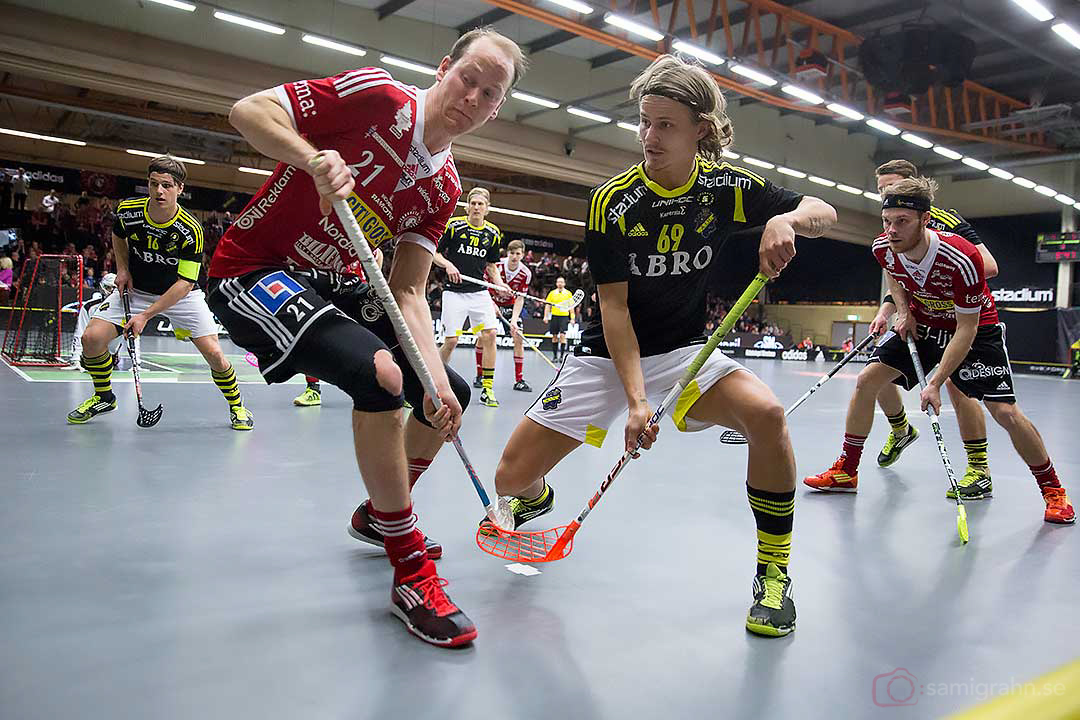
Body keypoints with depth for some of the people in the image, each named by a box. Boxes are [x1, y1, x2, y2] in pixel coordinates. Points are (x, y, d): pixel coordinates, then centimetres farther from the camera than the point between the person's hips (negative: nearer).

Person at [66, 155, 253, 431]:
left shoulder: (191, 231, -26)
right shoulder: (128, 210, -14)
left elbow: (185, 284, -26)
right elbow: (118, 235, 12)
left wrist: (146, 315, -29)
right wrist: (123, 269, -3)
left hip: (181, 294, -3)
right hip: (135, 288, 3)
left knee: (213, 353, -17)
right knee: (92, 338, -12)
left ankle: (236, 405, 10)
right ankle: (103, 397, 16)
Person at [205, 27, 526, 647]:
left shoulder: (443, 190, 2)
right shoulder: (377, 95, -15)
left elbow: (408, 292, -4)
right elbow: (248, 111, -17)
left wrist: (436, 376, -20)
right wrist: (316, 159, -37)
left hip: (334, 287, 8)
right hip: (253, 270, -7)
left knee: (452, 395, 3)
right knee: (379, 371, -32)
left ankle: (380, 515, 29)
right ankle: (410, 570, -17)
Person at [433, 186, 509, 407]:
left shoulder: (493, 233, 7)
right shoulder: (454, 225, -3)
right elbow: (436, 254, 2)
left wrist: (499, 283, -1)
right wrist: (448, 264, -18)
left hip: (479, 291, 3)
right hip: (454, 291, -3)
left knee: (489, 335, -10)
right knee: (451, 341, -7)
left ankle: (487, 389, 0)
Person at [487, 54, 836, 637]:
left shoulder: (725, 186, -7)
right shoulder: (612, 201, -15)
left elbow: (822, 212, 1)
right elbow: (614, 308, -17)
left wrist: (787, 219, -24)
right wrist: (635, 397, -27)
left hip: (684, 350, 2)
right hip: (607, 354, -1)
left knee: (766, 413, -30)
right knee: (512, 478, -8)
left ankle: (773, 571, -8)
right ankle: (535, 499, 35)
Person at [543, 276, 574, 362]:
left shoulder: (568, 293, 6)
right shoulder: (552, 293, 8)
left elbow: (571, 307, 6)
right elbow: (547, 305, 10)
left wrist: (572, 318, 0)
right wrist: (545, 316, 1)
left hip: (564, 317, -2)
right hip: (554, 316, 2)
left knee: (562, 335, -12)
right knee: (554, 336, 5)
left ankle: (562, 355, -8)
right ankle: (555, 355, 11)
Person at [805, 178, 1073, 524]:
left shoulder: (962, 259, -35)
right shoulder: (883, 248, -19)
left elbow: (966, 328, -27)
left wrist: (936, 382, -30)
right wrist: (903, 310, -7)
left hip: (976, 330, -5)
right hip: (921, 324, 5)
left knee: (1005, 412, -15)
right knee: (866, 381, -7)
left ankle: (1053, 490, 9)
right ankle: (846, 472, 7)